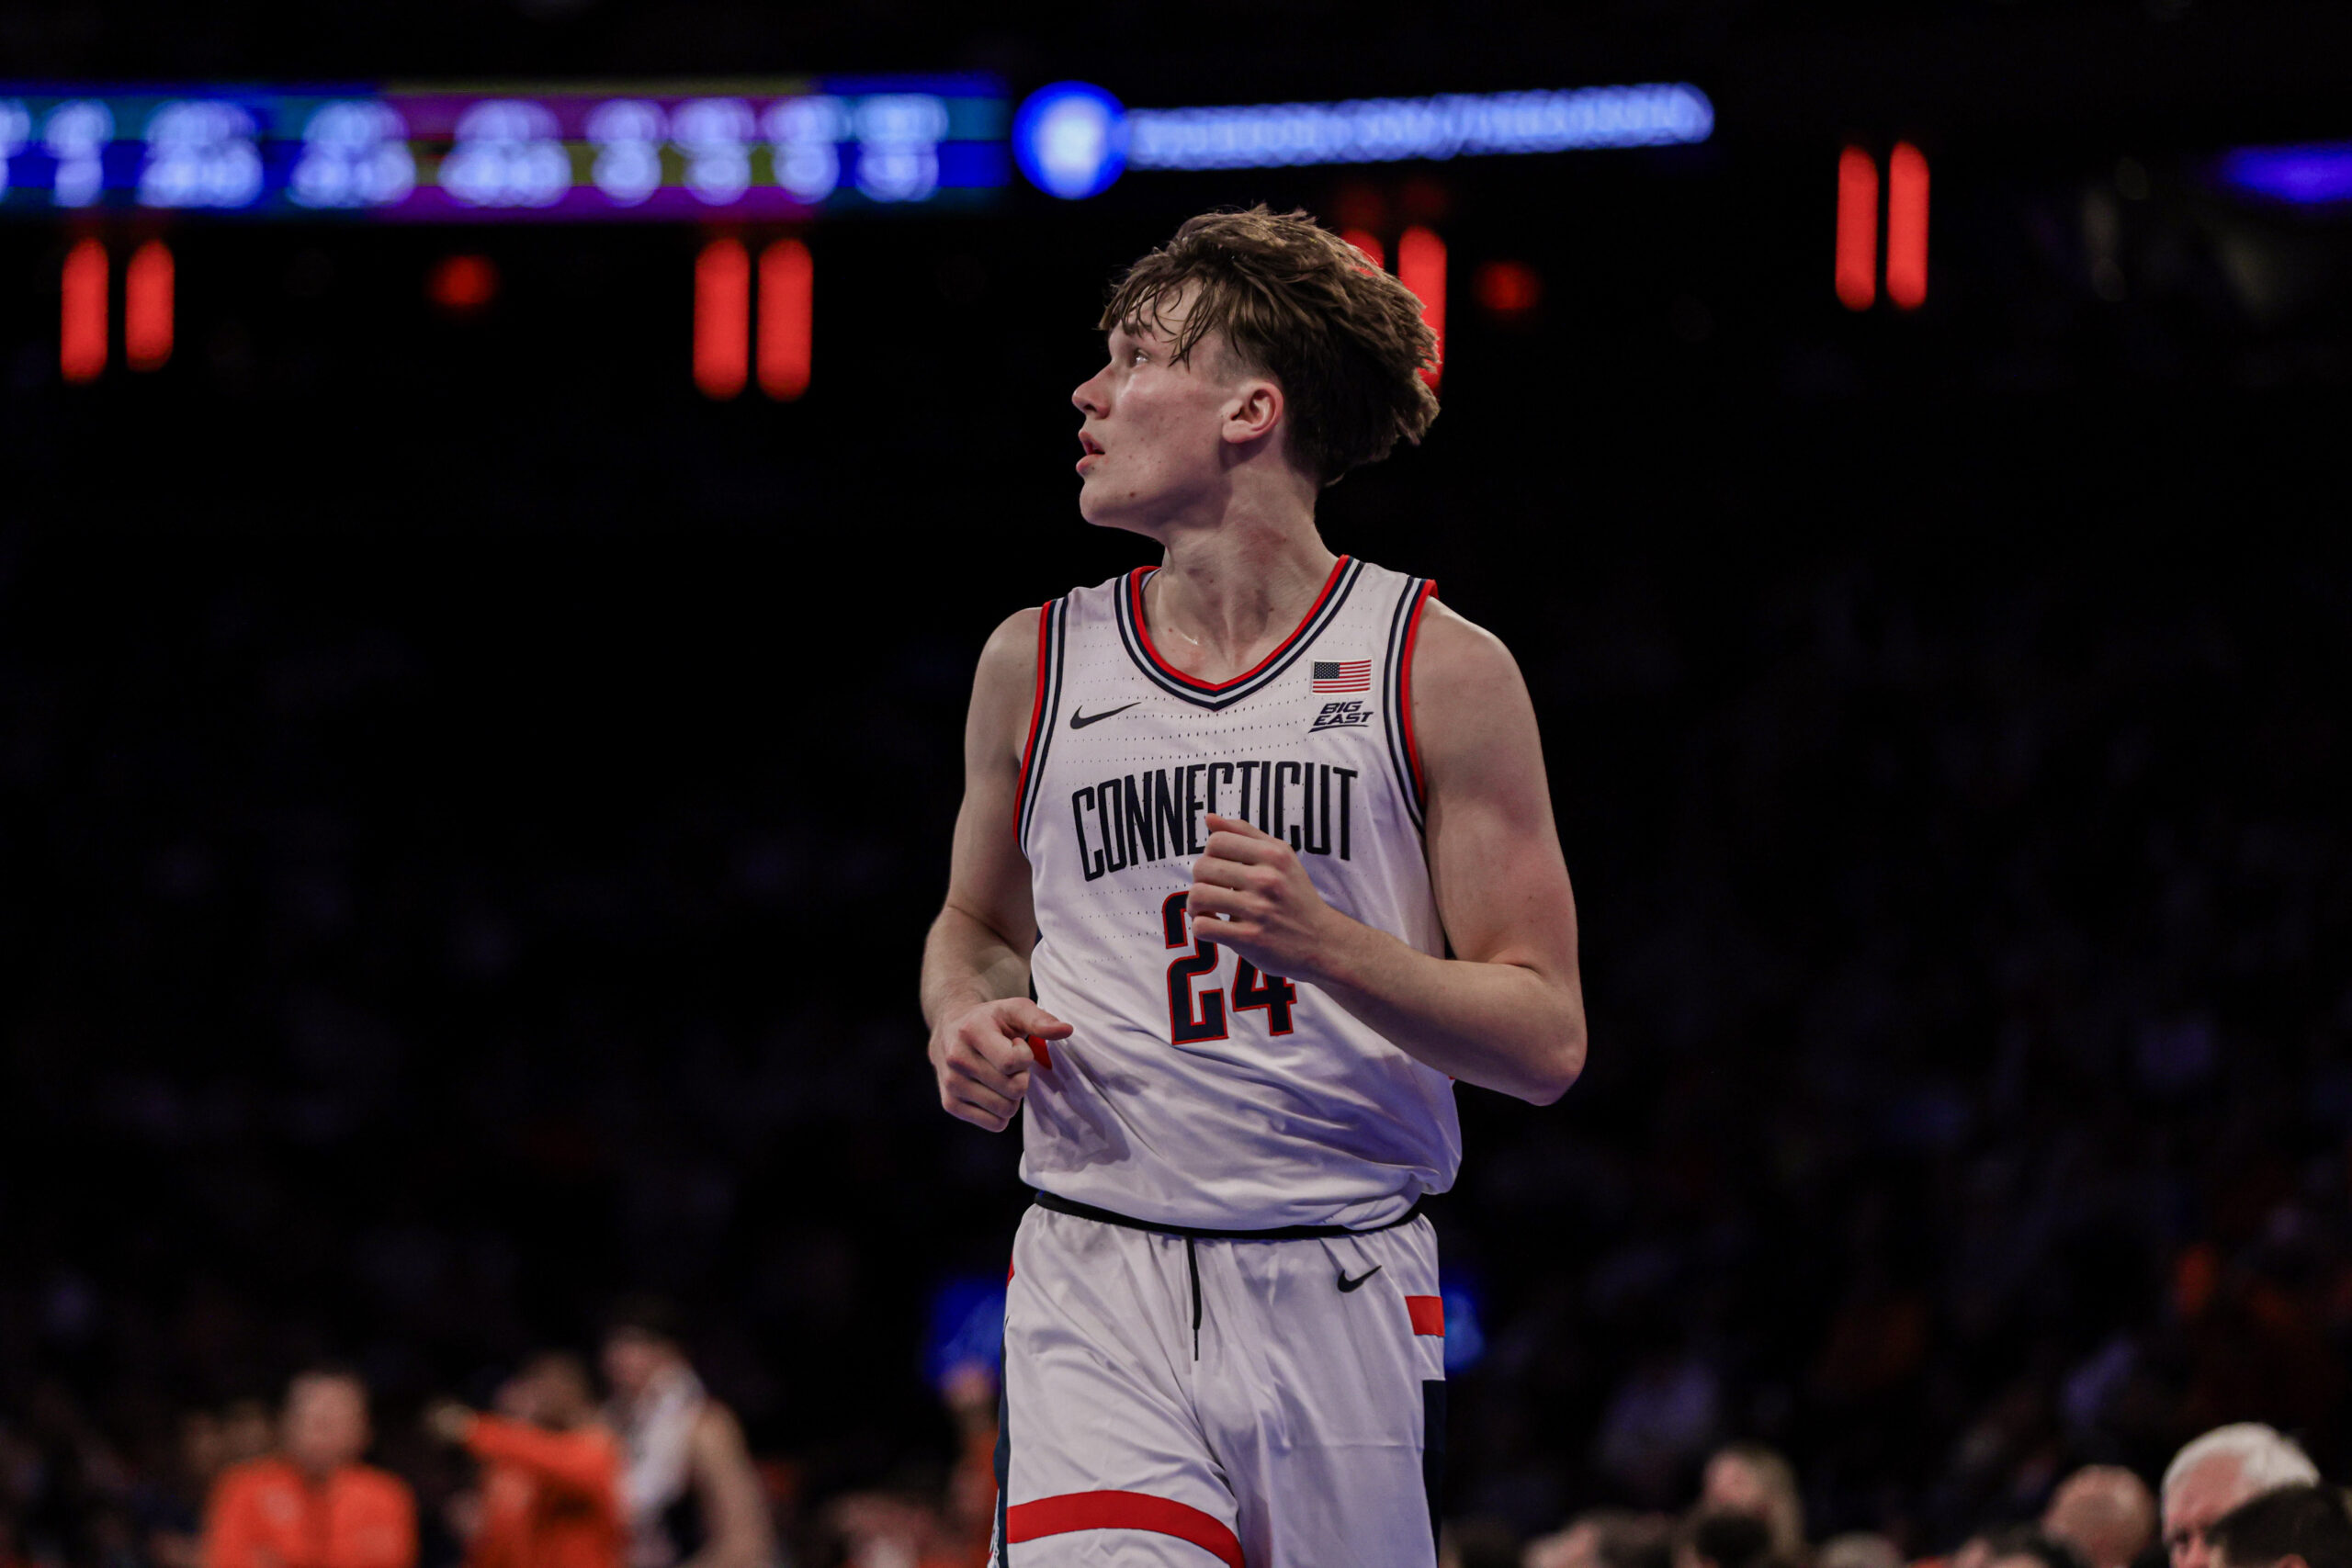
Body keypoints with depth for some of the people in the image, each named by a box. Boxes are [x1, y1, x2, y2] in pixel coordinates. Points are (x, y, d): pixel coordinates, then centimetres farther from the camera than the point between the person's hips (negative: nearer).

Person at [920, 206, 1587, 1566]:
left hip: (1344, 1295, 0)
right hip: (1098, 1292, 1)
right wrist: (968, 1021, 2)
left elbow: (1548, 1043, -3)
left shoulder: (1442, 673, -1)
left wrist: (1323, 944, -19)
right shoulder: (1036, 665, 8)